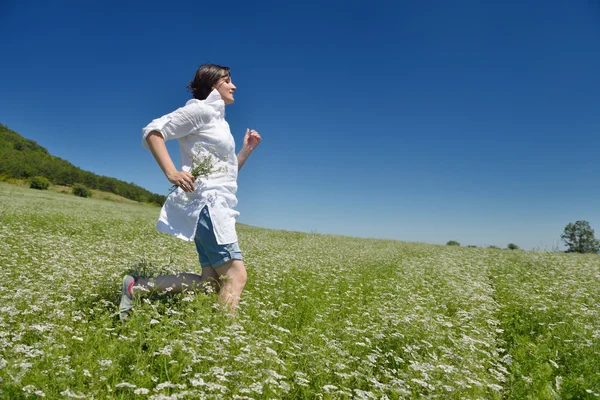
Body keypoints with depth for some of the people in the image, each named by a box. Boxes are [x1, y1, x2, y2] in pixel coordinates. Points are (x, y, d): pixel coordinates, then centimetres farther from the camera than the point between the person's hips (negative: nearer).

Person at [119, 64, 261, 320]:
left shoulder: (218, 119, 25)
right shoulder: (202, 109, -2)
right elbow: (152, 131, -11)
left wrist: (247, 150, 15)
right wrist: (171, 173, -20)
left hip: (215, 205, 9)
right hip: (205, 202, -9)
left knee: (211, 280, 3)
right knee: (235, 273, -14)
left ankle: (137, 287, 9)